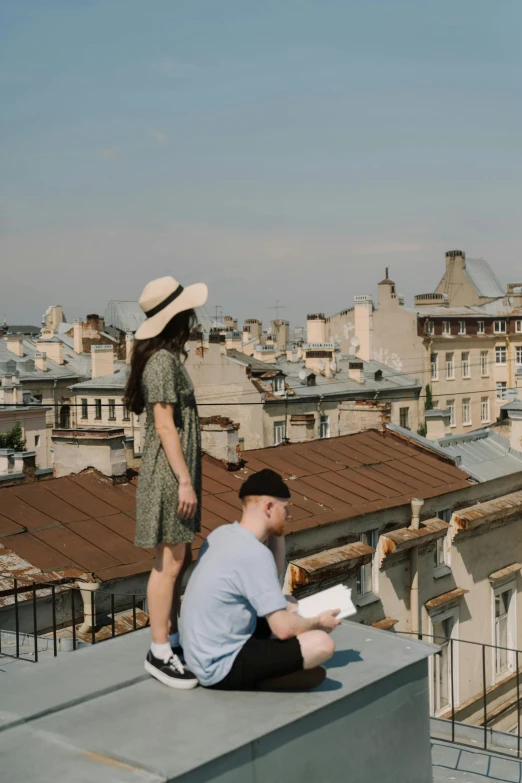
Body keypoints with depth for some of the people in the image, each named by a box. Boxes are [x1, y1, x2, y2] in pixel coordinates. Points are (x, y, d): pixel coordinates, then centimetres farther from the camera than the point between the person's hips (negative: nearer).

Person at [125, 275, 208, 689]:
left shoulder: (168, 358, 13)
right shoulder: (163, 361, -16)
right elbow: (165, 426, -20)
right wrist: (184, 481, -20)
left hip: (176, 471, 10)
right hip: (169, 473, -10)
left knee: (180, 560, 14)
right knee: (169, 563, -4)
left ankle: (173, 640, 23)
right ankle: (159, 653, 3)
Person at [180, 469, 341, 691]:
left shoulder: (221, 534, 4)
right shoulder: (255, 554, -22)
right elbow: (284, 628, -20)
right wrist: (318, 623, -2)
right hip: (222, 670, -9)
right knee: (322, 643, -16)